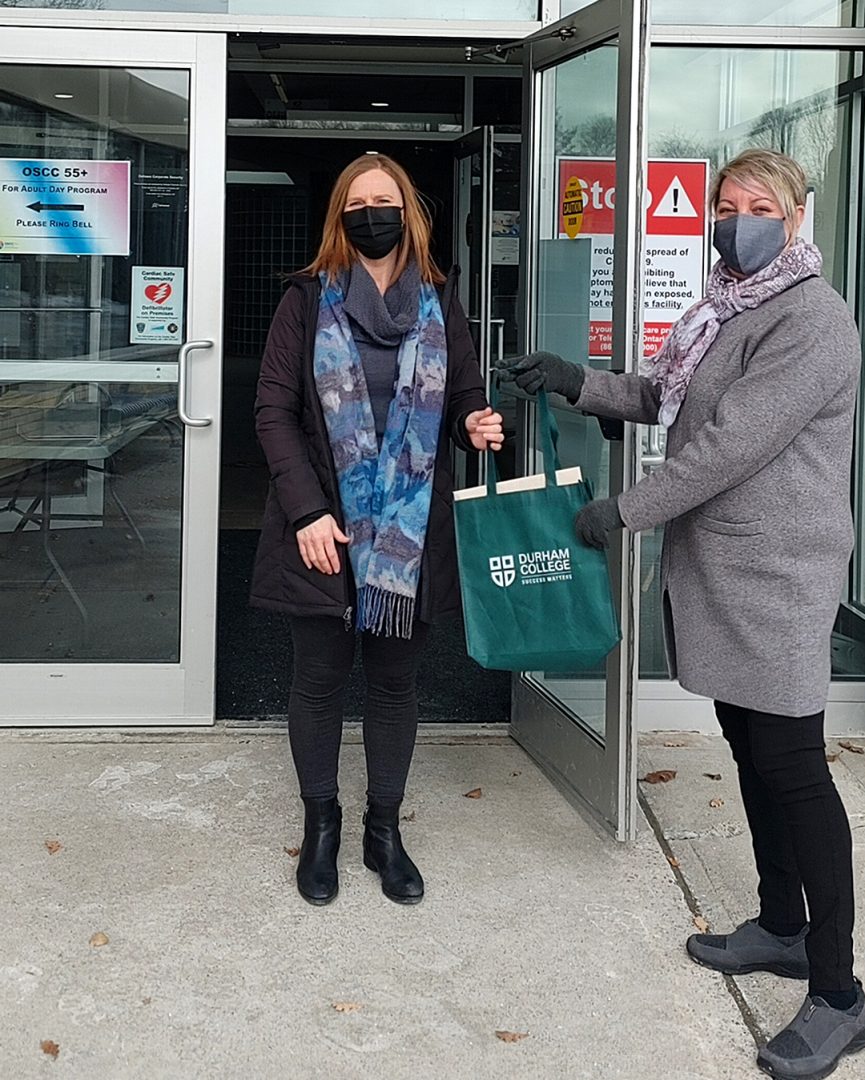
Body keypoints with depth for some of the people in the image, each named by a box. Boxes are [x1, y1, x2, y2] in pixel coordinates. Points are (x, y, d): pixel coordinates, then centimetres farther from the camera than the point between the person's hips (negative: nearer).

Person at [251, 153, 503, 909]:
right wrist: (306, 510, -14)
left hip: (411, 531, 2)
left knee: (396, 683, 12)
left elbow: (466, 392, 13)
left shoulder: (440, 301, 6)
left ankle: (385, 830, 26)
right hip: (325, 528, -2)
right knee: (320, 681, 9)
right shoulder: (309, 299, 0)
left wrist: (476, 424, -12)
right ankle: (321, 825, 26)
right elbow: (274, 410, -4)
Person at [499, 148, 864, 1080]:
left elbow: (732, 442, -21)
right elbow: (664, 399, 21)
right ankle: (781, 925, 31)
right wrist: (577, 382, 8)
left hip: (773, 578, -9)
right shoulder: (730, 307, 14)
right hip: (713, 567, 9)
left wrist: (624, 510, -14)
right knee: (752, 751, 17)